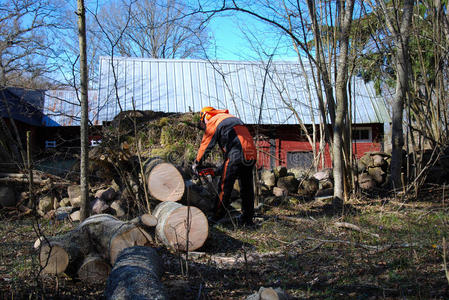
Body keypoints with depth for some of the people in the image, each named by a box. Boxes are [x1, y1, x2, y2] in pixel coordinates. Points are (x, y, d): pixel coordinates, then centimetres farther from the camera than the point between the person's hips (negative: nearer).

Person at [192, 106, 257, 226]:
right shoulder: (233, 119, 30)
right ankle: (247, 218, 20)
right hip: (252, 155, 8)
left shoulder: (214, 121, 6)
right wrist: (221, 168, 30)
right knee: (247, 188, 15)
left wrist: (196, 163, 18)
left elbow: (206, 145, 6)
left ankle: (218, 217, 6)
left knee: (225, 186, 2)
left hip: (236, 156, -8)